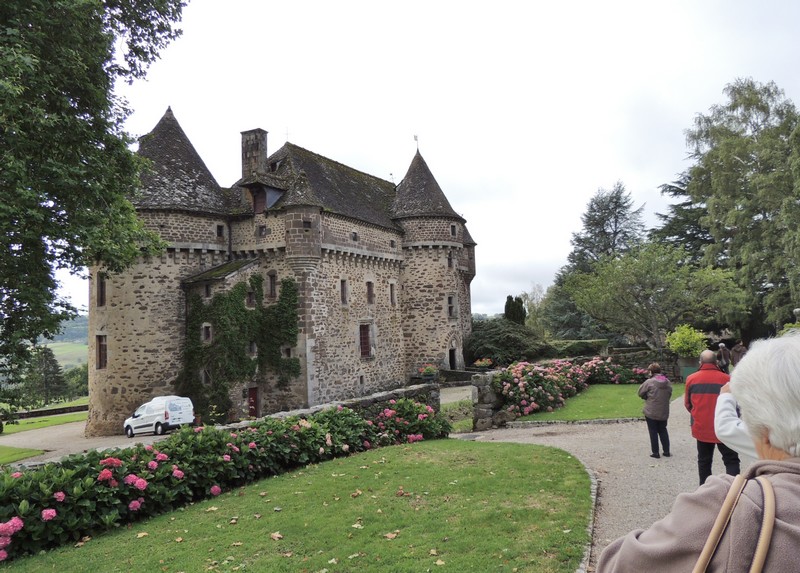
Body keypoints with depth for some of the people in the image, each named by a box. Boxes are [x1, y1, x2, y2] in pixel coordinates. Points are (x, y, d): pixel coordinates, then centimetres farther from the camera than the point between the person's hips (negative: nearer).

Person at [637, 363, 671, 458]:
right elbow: (669, 395, 9)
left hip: (651, 413, -5)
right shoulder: (668, 383, 1)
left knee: (653, 432, 6)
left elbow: (640, 393, -8)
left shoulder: (649, 382, -16)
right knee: (663, 431, 19)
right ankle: (667, 451, 21)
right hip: (664, 413, 5)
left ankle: (655, 452, 9)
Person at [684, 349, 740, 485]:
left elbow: (687, 403, 6)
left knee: (704, 461, 16)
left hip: (701, 428, 3)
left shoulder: (691, 379, -4)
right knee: (731, 460, 8)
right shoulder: (726, 379, -11)